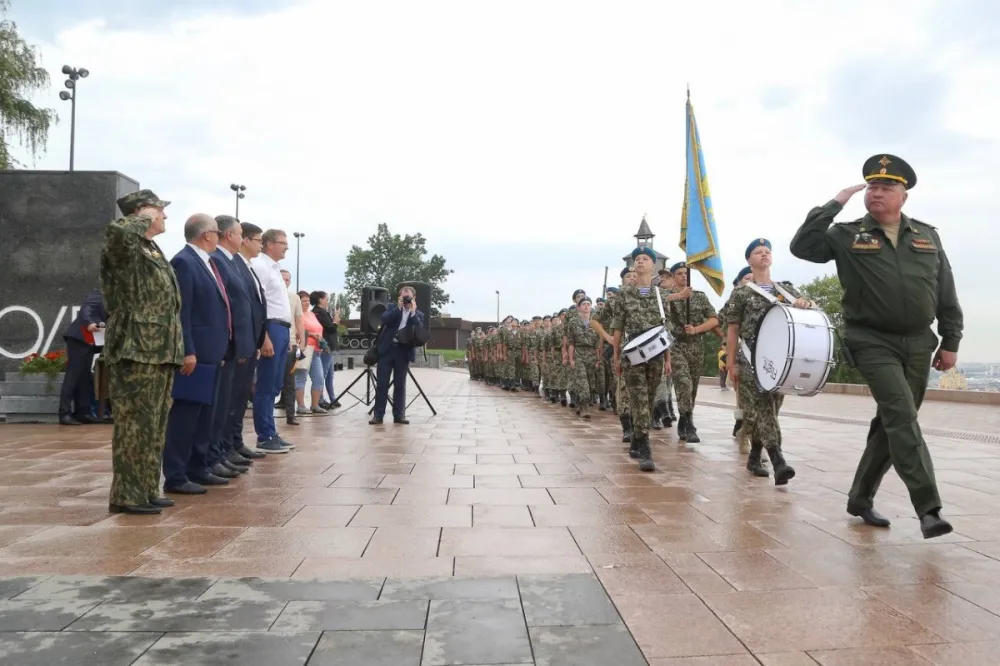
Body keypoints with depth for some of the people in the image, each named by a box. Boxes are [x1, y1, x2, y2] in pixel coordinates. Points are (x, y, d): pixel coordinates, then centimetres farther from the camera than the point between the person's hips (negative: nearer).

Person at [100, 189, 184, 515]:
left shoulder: (154, 252, 21)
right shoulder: (125, 249, -7)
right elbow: (117, 231, -34)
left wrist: (174, 350, 21)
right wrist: (145, 220, -13)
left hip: (160, 351, 9)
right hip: (135, 351, -9)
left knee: (154, 426, 13)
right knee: (134, 424, -6)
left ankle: (146, 490, 21)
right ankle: (126, 495, 2)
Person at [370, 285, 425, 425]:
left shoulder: (418, 315, 8)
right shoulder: (392, 308, 8)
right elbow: (384, 319, -11)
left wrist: (413, 312, -12)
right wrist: (399, 307, -13)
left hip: (403, 351, 0)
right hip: (387, 349, 0)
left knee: (400, 384, 5)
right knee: (382, 383, -1)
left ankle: (399, 414, 10)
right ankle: (378, 414, 2)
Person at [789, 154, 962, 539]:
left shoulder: (927, 236, 11)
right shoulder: (848, 235, 2)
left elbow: (946, 293, 12)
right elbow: (802, 246, -13)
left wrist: (951, 341, 7)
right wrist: (835, 203, -10)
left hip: (918, 344, 5)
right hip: (873, 342, -4)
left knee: (893, 422, 9)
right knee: (901, 415, -18)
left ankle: (860, 498, 23)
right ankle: (928, 508, -16)